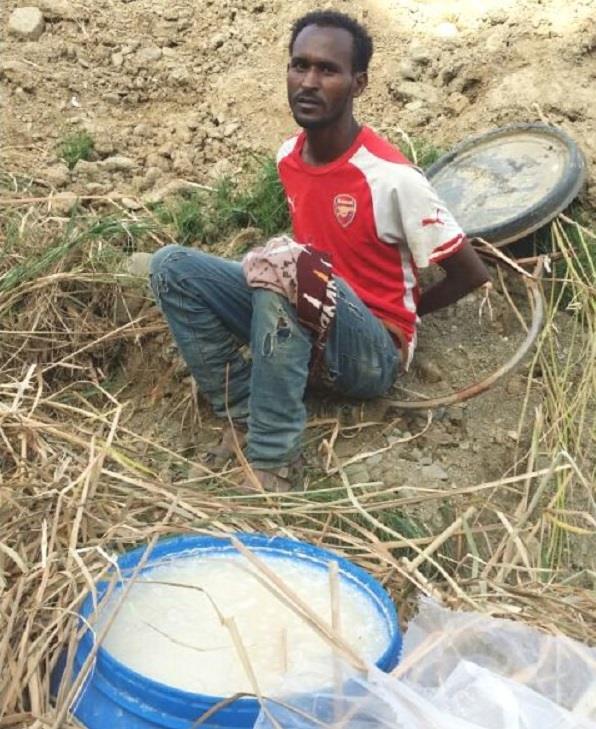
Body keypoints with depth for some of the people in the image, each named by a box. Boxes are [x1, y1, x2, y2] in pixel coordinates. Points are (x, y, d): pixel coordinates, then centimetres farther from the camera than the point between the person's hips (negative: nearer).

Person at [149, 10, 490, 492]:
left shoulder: (391, 177, -21)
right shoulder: (287, 157, 0)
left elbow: (472, 273, -12)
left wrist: (405, 315, 1)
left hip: (374, 352, -6)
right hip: (305, 328, 7)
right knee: (173, 267, -10)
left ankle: (273, 461, -29)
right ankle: (247, 417, -12)